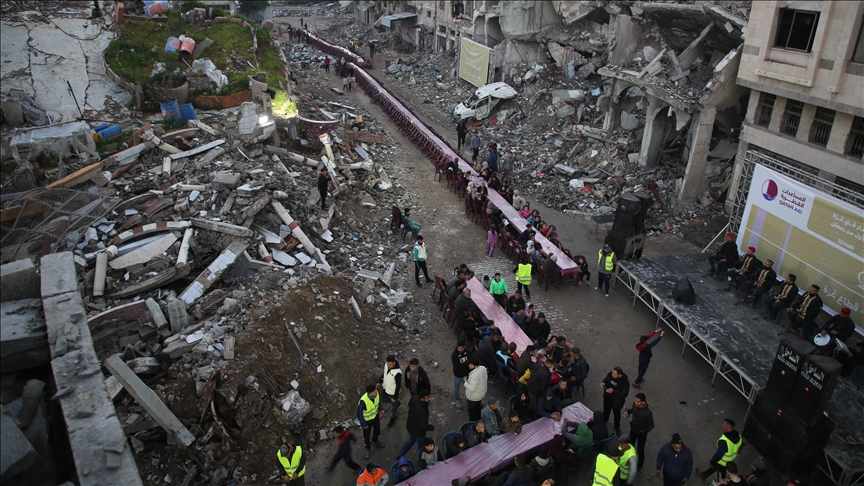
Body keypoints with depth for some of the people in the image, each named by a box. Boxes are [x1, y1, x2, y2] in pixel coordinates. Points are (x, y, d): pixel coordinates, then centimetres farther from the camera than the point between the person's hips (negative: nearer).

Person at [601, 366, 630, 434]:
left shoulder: (625, 382, -34)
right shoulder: (610, 374, -23)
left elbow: (625, 394, -29)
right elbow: (605, 380, -4)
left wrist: (614, 391, -37)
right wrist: (603, 383, -27)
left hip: (617, 401, -4)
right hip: (607, 398, 4)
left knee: (617, 414, 22)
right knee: (606, 410, 30)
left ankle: (617, 427, 49)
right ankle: (604, 420, 61)